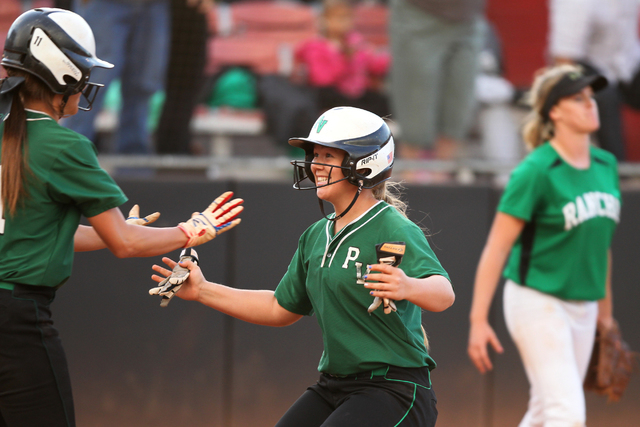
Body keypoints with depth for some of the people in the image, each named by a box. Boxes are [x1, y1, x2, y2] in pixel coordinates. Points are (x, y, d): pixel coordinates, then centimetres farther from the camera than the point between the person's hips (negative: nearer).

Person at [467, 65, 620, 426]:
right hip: (538, 301, -7)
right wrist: (478, 320, -17)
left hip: (583, 306, 7)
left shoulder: (606, 165, 7)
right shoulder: (536, 172, -14)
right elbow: (497, 247, -14)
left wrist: (605, 309, 23)